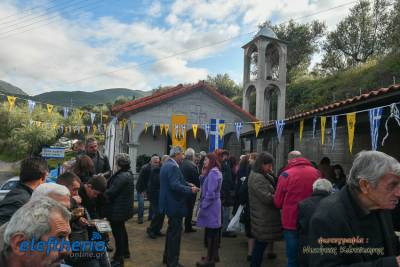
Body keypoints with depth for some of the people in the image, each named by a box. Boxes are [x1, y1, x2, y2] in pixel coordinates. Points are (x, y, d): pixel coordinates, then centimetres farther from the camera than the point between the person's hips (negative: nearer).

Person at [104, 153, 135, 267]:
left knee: (117, 232, 1)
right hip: (124, 208, 11)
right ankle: (125, 251, 40)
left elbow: (110, 192, -23)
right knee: (121, 229, 24)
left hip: (118, 210, -11)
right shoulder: (128, 174, 7)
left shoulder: (122, 176, -25)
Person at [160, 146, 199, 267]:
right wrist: (191, 190, -18)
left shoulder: (166, 164, 12)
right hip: (175, 205, -11)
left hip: (170, 203, 11)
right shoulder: (173, 167, -20)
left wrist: (188, 185, 12)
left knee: (171, 231, 22)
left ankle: (167, 257, 35)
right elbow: (175, 186, -28)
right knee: (175, 233, 1)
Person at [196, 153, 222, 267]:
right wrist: (203, 174, 4)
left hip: (210, 205, -10)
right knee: (214, 231, 16)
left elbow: (210, 192, -22)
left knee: (210, 231, -1)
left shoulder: (213, 173, -18)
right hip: (213, 205, 10)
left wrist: (203, 206, -15)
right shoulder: (213, 172, 14)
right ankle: (214, 255, 28)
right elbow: (204, 186, 15)